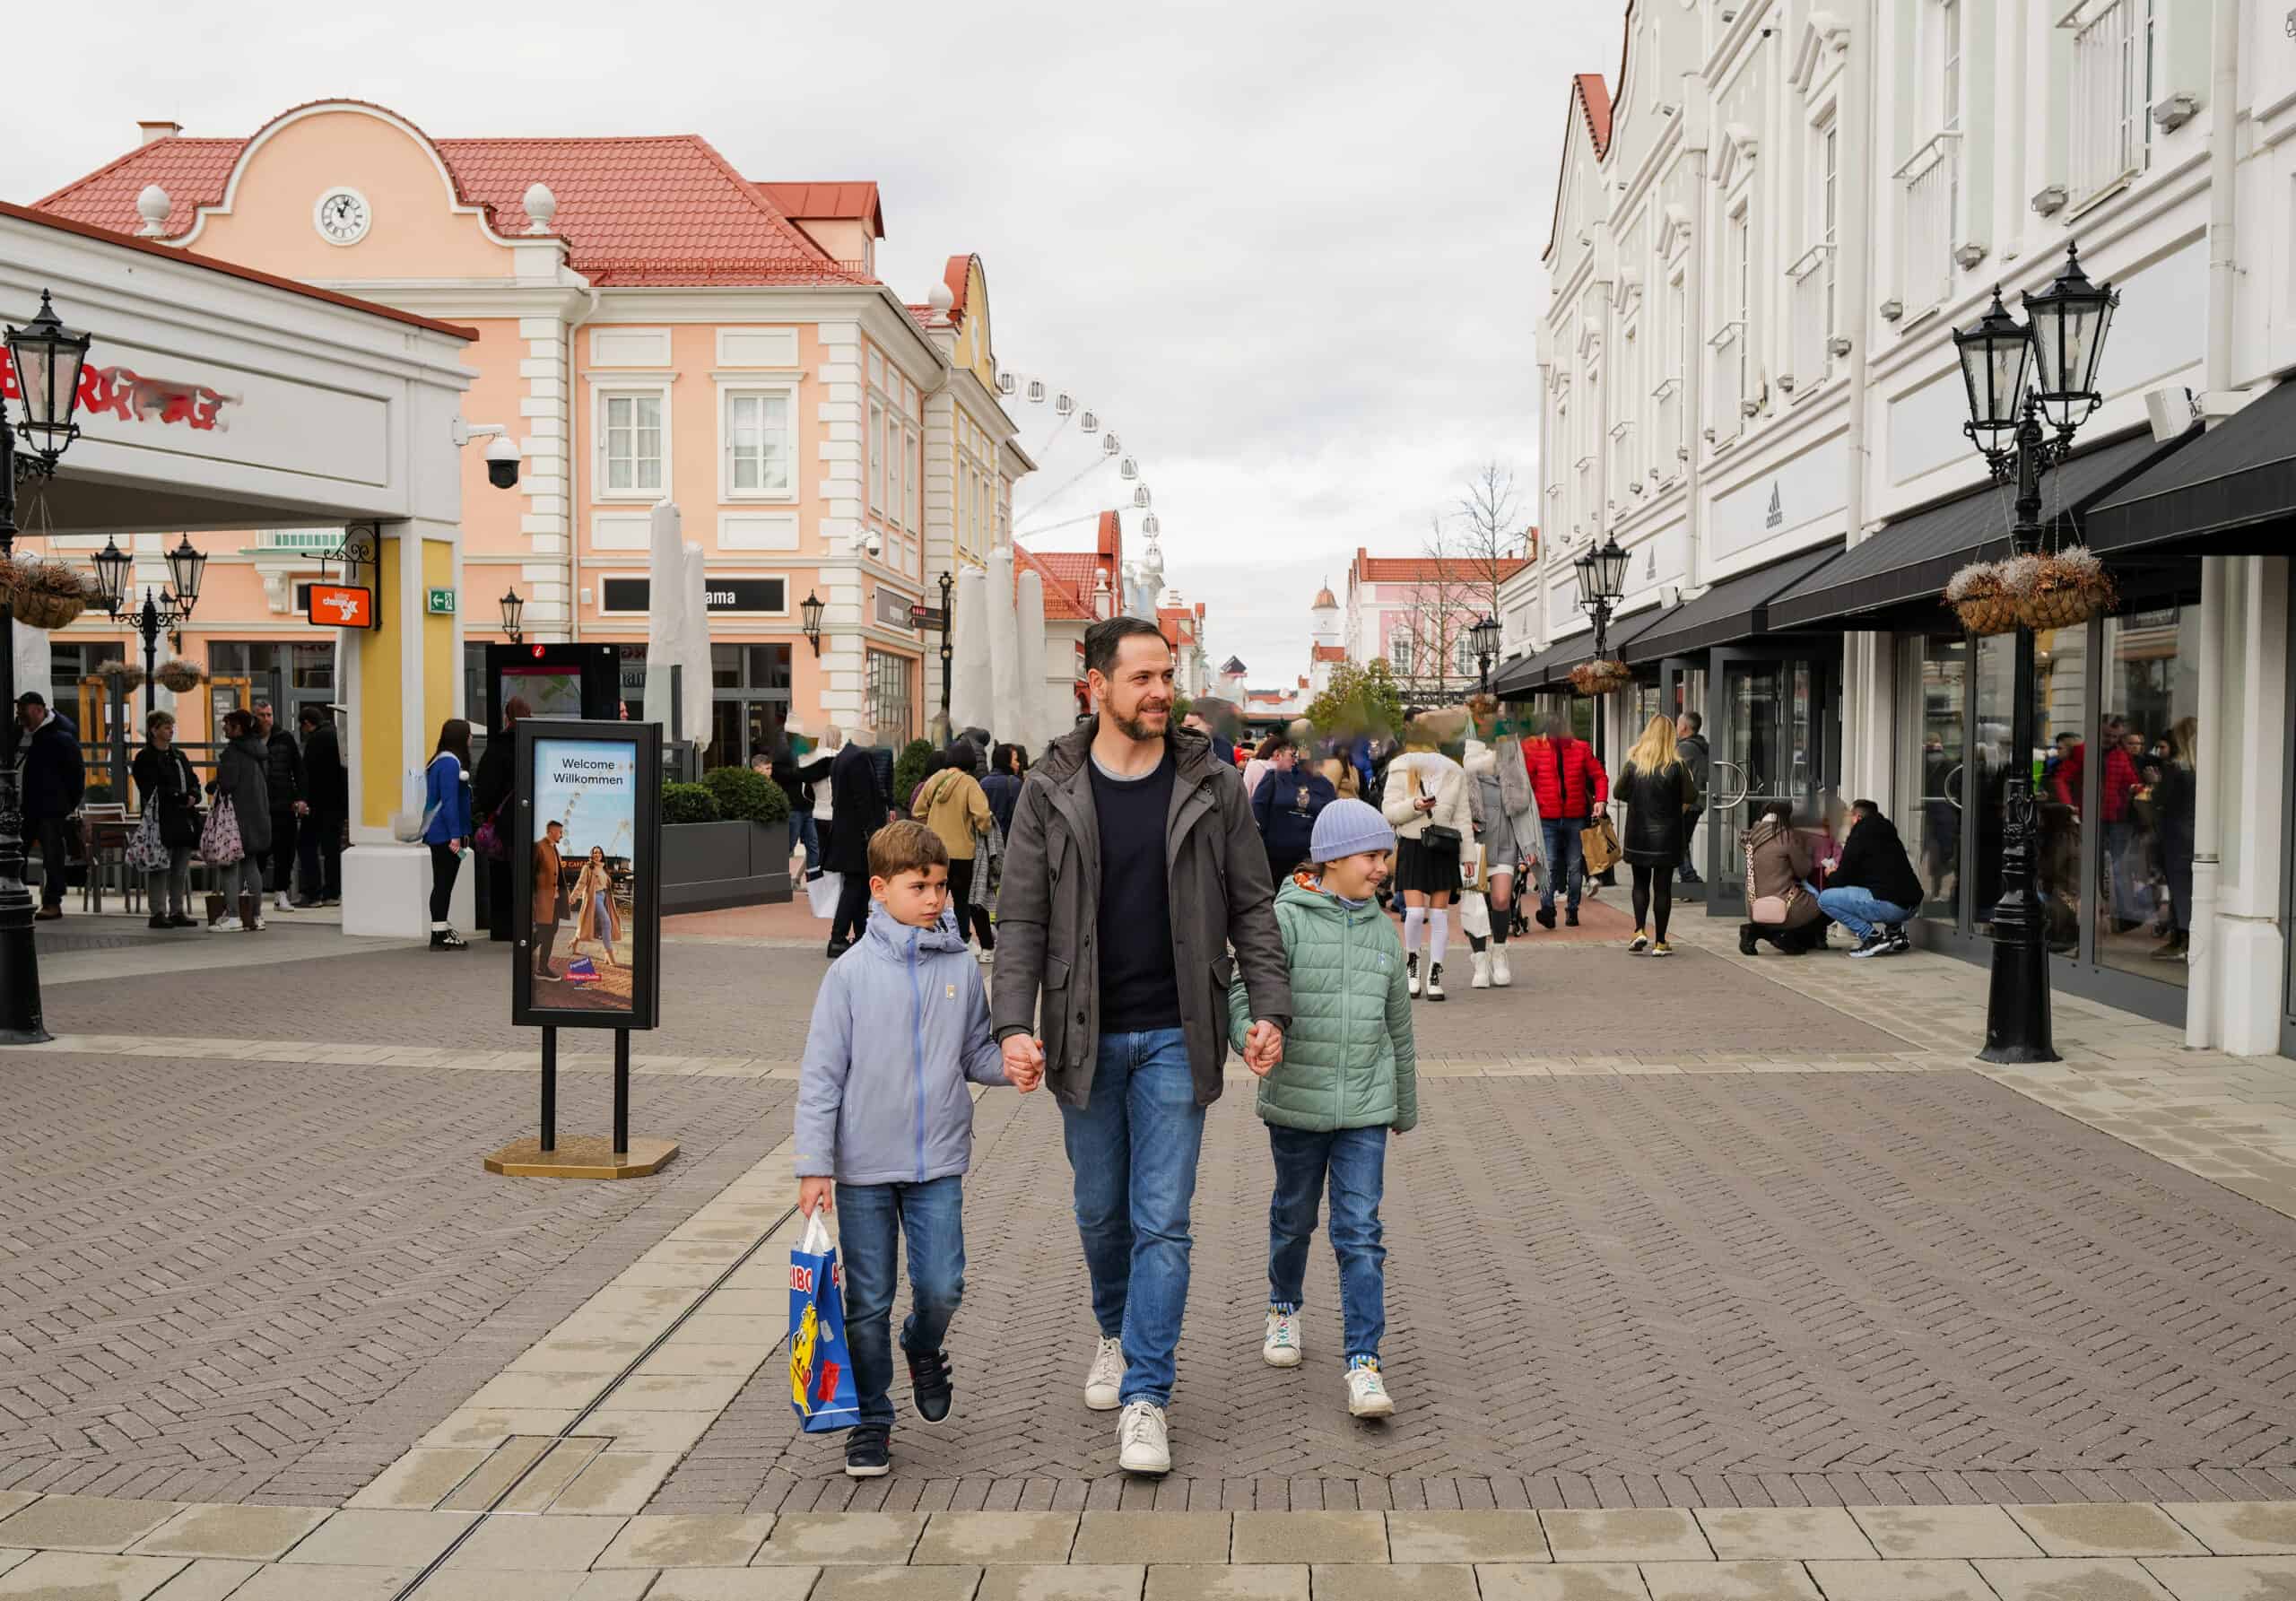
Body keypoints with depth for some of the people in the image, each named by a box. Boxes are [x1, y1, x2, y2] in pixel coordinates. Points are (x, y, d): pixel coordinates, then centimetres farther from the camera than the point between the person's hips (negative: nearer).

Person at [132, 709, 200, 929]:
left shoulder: (179, 756, 19)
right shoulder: (145, 758, -4)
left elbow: (193, 780, 19)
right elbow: (152, 790, -13)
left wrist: (193, 796, -4)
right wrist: (181, 799, -17)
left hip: (184, 820, 7)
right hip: (161, 821, -7)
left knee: (181, 869, 10)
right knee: (160, 868, -5)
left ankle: (178, 911, 16)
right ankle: (158, 913, -2)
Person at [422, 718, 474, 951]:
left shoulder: (444, 761, 15)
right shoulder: (450, 763, -15)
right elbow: (449, 801, -20)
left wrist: (463, 832, 20)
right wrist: (456, 835, -21)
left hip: (439, 835, 10)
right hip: (446, 835, -10)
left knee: (443, 884, 13)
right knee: (443, 884, -5)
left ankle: (441, 931, 18)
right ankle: (440, 935, -2)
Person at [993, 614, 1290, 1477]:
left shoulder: (1212, 786, -1)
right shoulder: (1050, 792, -3)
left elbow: (1252, 907, 3)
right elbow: (1021, 919, -3)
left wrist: (1269, 1009, -8)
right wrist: (1014, 1023, -14)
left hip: (1175, 1036, -1)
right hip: (1086, 1038, 1)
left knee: (1162, 1220, -3)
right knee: (1101, 1211, 15)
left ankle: (1146, 1398, 5)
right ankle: (1116, 1334, 42)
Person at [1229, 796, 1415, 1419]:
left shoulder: (1380, 929, 7)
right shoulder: (1286, 919, -8)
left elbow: (1398, 1024, 15)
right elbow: (1243, 990, -15)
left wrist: (1406, 1105, 22)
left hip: (1365, 1107, 2)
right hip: (1295, 1102, -2)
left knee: (1360, 1231, -3)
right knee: (1294, 1216, 16)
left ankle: (1364, 1363, -1)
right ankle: (1283, 1310, 43)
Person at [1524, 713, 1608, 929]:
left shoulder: (1581, 749, 5)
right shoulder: (1535, 750, 1)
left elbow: (1599, 776, 8)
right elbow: (1526, 782, 5)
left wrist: (1601, 800, -6)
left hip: (1575, 817, 2)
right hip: (1547, 819, -2)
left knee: (1575, 866, 7)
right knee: (1549, 864, -13)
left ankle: (1572, 909, 16)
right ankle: (1547, 908, -19)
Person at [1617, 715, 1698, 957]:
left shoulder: (1634, 762, -4)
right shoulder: (1677, 765, -9)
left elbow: (1619, 792, 2)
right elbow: (1691, 797, -10)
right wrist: (1674, 799, 11)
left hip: (1638, 835, 1)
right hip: (1667, 836, -1)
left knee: (1640, 883, 16)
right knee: (1663, 887, 5)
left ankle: (1640, 931, 0)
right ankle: (1659, 942, 7)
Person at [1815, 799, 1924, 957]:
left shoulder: (1858, 837, -3)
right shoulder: (1888, 835, 21)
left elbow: (1841, 880, 0)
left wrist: (1830, 874, 23)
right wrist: (1838, 873, 33)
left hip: (1890, 905, -9)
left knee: (1824, 899, -3)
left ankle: (1873, 937, -7)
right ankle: (1895, 931, 18)